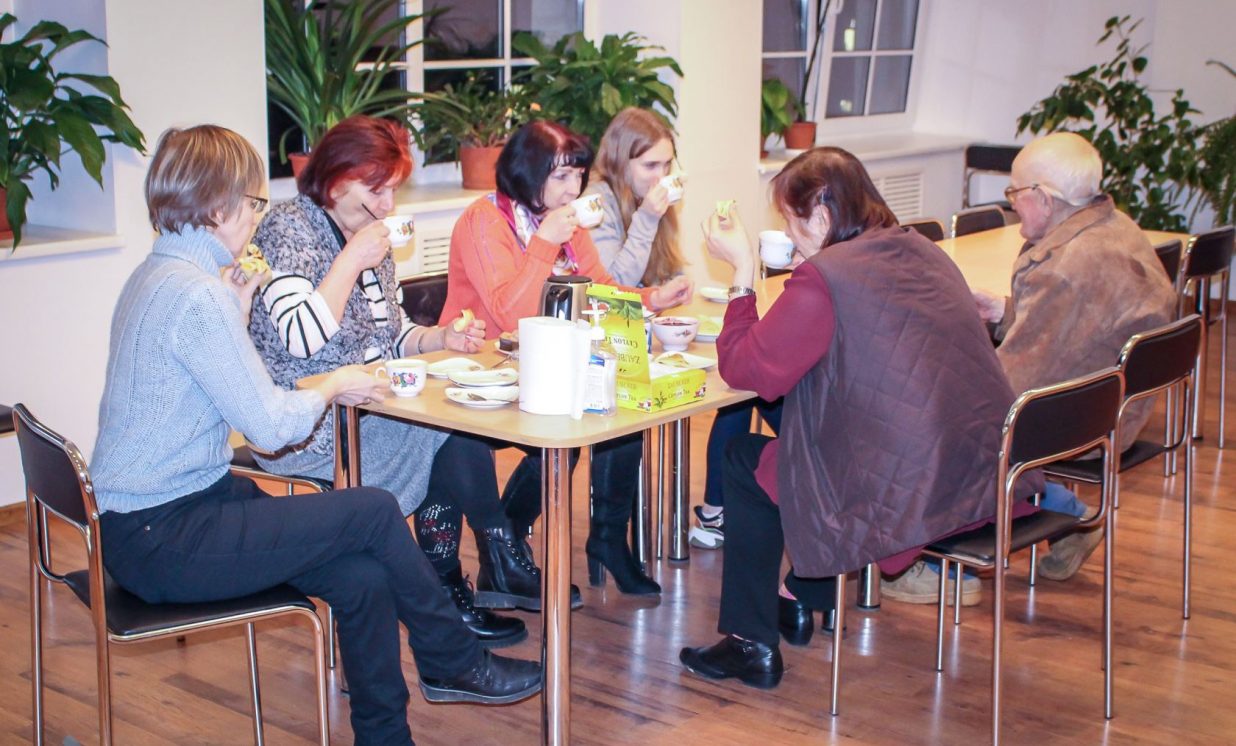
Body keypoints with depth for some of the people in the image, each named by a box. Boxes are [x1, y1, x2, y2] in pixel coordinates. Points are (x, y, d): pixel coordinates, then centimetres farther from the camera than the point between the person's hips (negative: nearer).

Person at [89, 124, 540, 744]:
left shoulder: (155, 276, 11)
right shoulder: (196, 295, -21)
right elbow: (272, 428, -19)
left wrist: (236, 309, 12)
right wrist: (332, 387, -1)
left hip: (141, 522, 10)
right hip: (160, 542, -10)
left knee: (364, 580, -3)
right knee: (374, 511, -10)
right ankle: (455, 664, 9)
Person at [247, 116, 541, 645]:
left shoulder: (371, 235, 15)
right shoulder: (288, 230, -12)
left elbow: (391, 334, 21)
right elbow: (300, 337, -25)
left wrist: (442, 338, 1)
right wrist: (353, 260, -20)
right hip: (308, 426, -8)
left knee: (449, 441, -20)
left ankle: (446, 594, -11)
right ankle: (503, 559, -4)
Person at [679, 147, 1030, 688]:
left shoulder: (823, 279, -14)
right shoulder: (926, 255, 10)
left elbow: (745, 370, -9)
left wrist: (742, 271, -1)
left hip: (907, 499, -8)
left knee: (747, 461, 14)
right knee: (800, 429, 32)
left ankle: (751, 645, 21)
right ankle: (812, 596, 47)